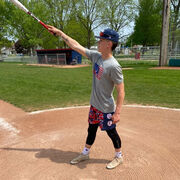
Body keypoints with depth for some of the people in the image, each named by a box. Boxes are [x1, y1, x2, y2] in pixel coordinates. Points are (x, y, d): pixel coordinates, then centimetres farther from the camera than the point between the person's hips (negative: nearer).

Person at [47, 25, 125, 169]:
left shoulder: (114, 66, -24)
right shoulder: (96, 56, -2)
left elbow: (121, 91, -22)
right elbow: (76, 46, 6)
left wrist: (117, 113, -24)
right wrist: (60, 33, 10)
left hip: (106, 109, -7)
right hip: (94, 105, 8)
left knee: (111, 132, 12)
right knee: (91, 129, 22)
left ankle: (119, 157, 38)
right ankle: (85, 153, 44)